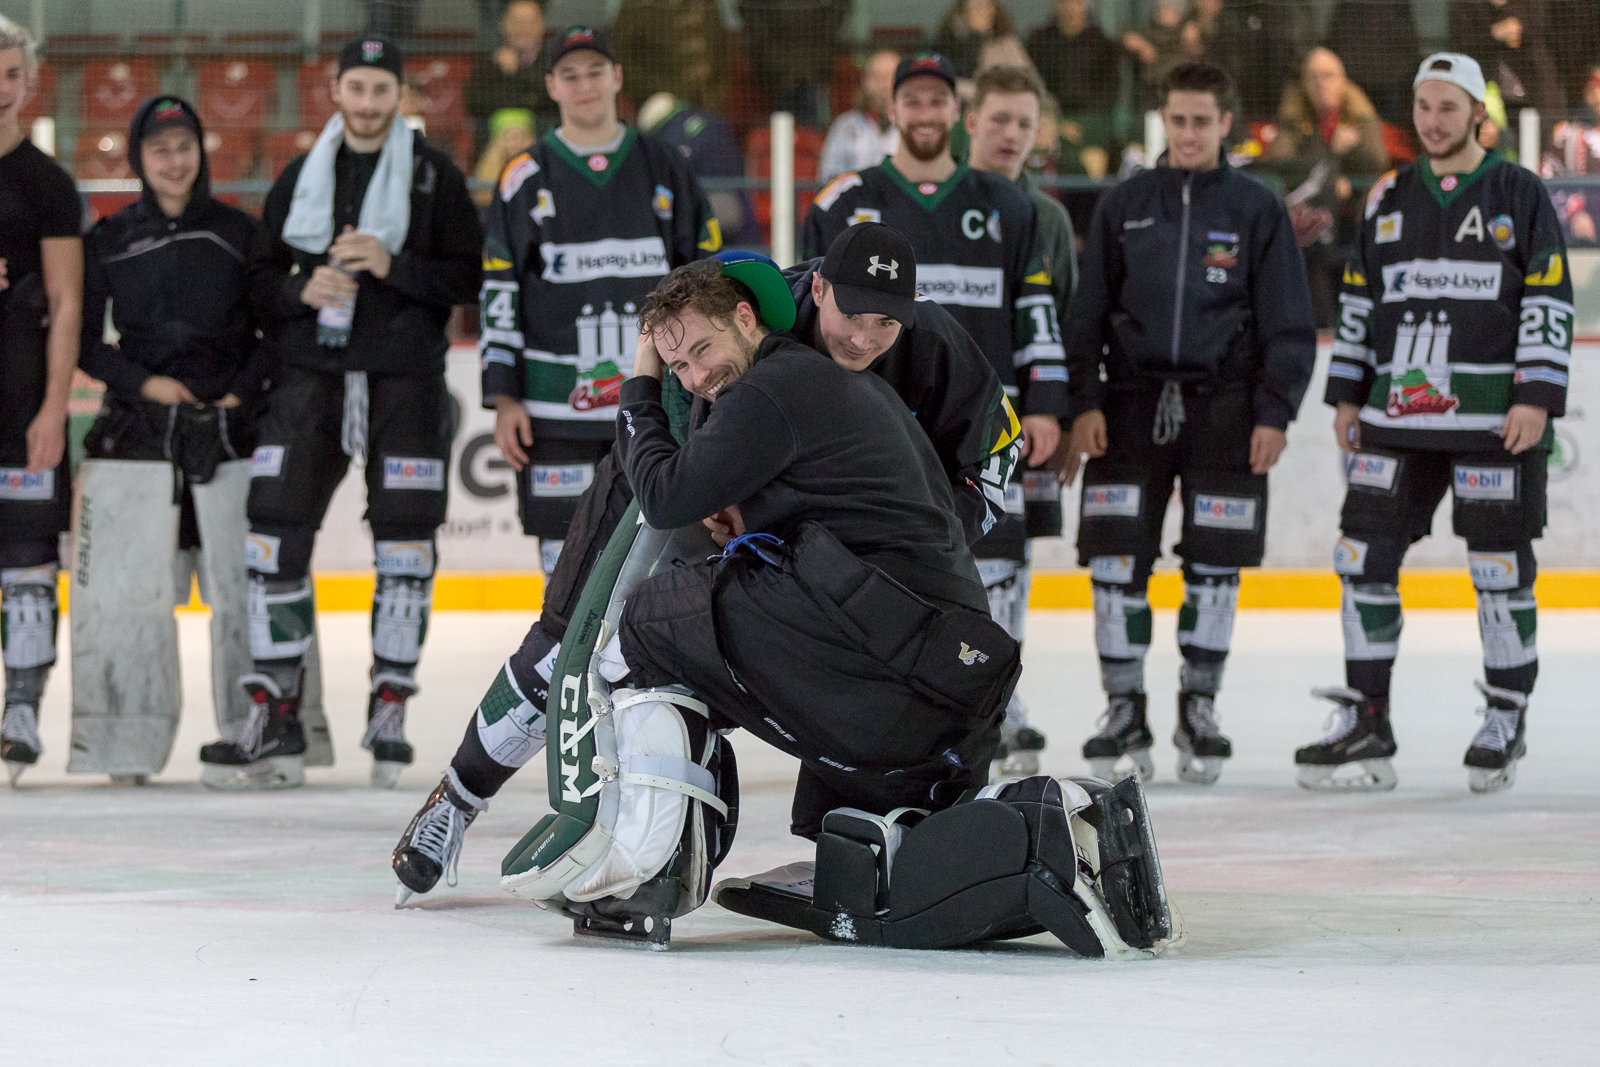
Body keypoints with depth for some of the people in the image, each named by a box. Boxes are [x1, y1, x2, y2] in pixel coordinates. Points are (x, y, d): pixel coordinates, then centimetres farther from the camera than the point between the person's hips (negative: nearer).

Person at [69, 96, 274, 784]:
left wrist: (241, 392, -4)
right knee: (122, 590, -5)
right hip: (135, 436, 0)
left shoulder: (239, 234, 6)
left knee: (245, 588, -3)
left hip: (229, 436, 0)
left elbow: (278, 330, 8)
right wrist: (143, 382, -6)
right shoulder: (110, 240, 7)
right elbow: (84, 340, 8)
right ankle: (127, 744, 2)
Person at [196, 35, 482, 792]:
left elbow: (466, 277, -1)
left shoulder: (435, 176, 3)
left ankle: (389, 714, 7)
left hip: (405, 382, -2)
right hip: (310, 374, 2)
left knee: (405, 545, -3)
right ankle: (274, 722, -2)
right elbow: (262, 277, 14)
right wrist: (304, 289, -7)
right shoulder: (299, 179, 12)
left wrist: (393, 266, -15)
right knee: (276, 537, -5)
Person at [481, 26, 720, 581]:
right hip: (557, 404, -1)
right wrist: (503, 397, -3)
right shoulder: (526, 177, 3)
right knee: (566, 546, -2)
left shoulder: (664, 168, 7)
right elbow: (498, 292, 3)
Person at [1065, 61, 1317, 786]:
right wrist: (1084, 403, -2)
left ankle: (1198, 709, 13)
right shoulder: (1124, 206, 7)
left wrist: (1274, 413, -5)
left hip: (1223, 407, -1)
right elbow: (1086, 312, 7)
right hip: (1132, 401, 1)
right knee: (1117, 558, -5)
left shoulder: (1257, 210, 3)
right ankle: (1124, 711, 3)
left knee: (1214, 564, 1)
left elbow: (1288, 323, 3)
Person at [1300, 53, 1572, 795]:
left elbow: (1550, 301, -4)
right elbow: (1359, 301, 18)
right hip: (1397, 413, 5)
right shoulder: (1389, 199, 13)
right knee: (1365, 557, 1)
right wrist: (1347, 394, 13)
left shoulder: (1519, 195, -1)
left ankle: (1507, 721, 10)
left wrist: (1536, 397, -12)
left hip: (1493, 418, -5)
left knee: (1500, 565, -1)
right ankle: (1365, 722, 7)